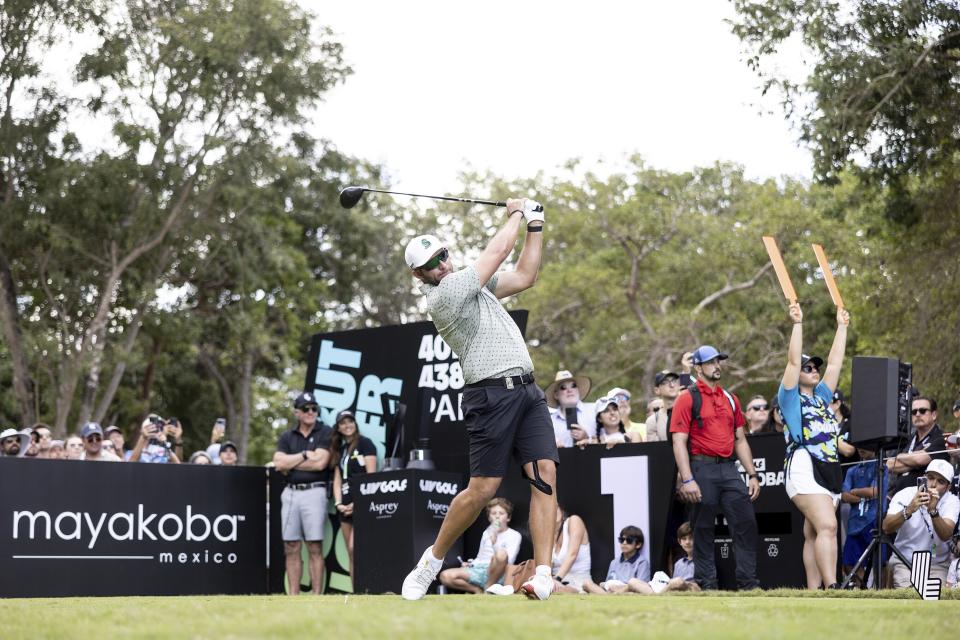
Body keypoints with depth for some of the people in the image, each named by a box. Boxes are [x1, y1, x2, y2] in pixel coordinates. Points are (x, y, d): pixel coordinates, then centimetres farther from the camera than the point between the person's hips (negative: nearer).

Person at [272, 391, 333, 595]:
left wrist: (291, 463, -2)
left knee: (315, 548, -6)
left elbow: (320, 462, -10)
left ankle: (316, 595, -7)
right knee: (291, 548, 3)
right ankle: (293, 596, 6)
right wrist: (305, 455, -6)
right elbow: (279, 463, -1)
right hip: (290, 492, 4)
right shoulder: (286, 437, 13)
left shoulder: (325, 433, 2)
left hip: (314, 492, -4)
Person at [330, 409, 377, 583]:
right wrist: (338, 503, -1)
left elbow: (371, 476, -9)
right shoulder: (340, 449, 18)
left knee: (355, 548, -18)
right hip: (345, 507, 7)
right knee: (351, 555, 4)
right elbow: (337, 479, 14)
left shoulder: (365, 443, -2)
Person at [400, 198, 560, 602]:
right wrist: (516, 214, 16)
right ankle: (432, 561, 12)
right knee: (483, 487, -9)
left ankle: (543, 575, -16)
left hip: (527, 391, 8)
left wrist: (535, 225, 23)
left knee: (544, 473, -9)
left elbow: (524, 276, 27)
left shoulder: (471, 284, 21)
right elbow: (498, 252, -1)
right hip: (492, 394, -8)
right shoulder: (444, 295, -7)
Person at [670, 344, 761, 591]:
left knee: (746, 524, -2)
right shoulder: (687, 398, -2)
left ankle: (749, 583, 2)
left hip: (729, 469, 5)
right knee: (703, 530, 0)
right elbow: (679, 442, -9)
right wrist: (687, 480, -17)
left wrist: (753, 475, 13)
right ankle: (707, 584, 6)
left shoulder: (730, 398, 17)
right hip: (703, 470, -5)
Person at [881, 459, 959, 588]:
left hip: (937, 563, 1)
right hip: (904, 560, -1)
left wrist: (933, 511, -45)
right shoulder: (904, 495, -12)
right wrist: (908, 510, -45)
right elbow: (886, 528, -28)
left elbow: (945, 535, -28)